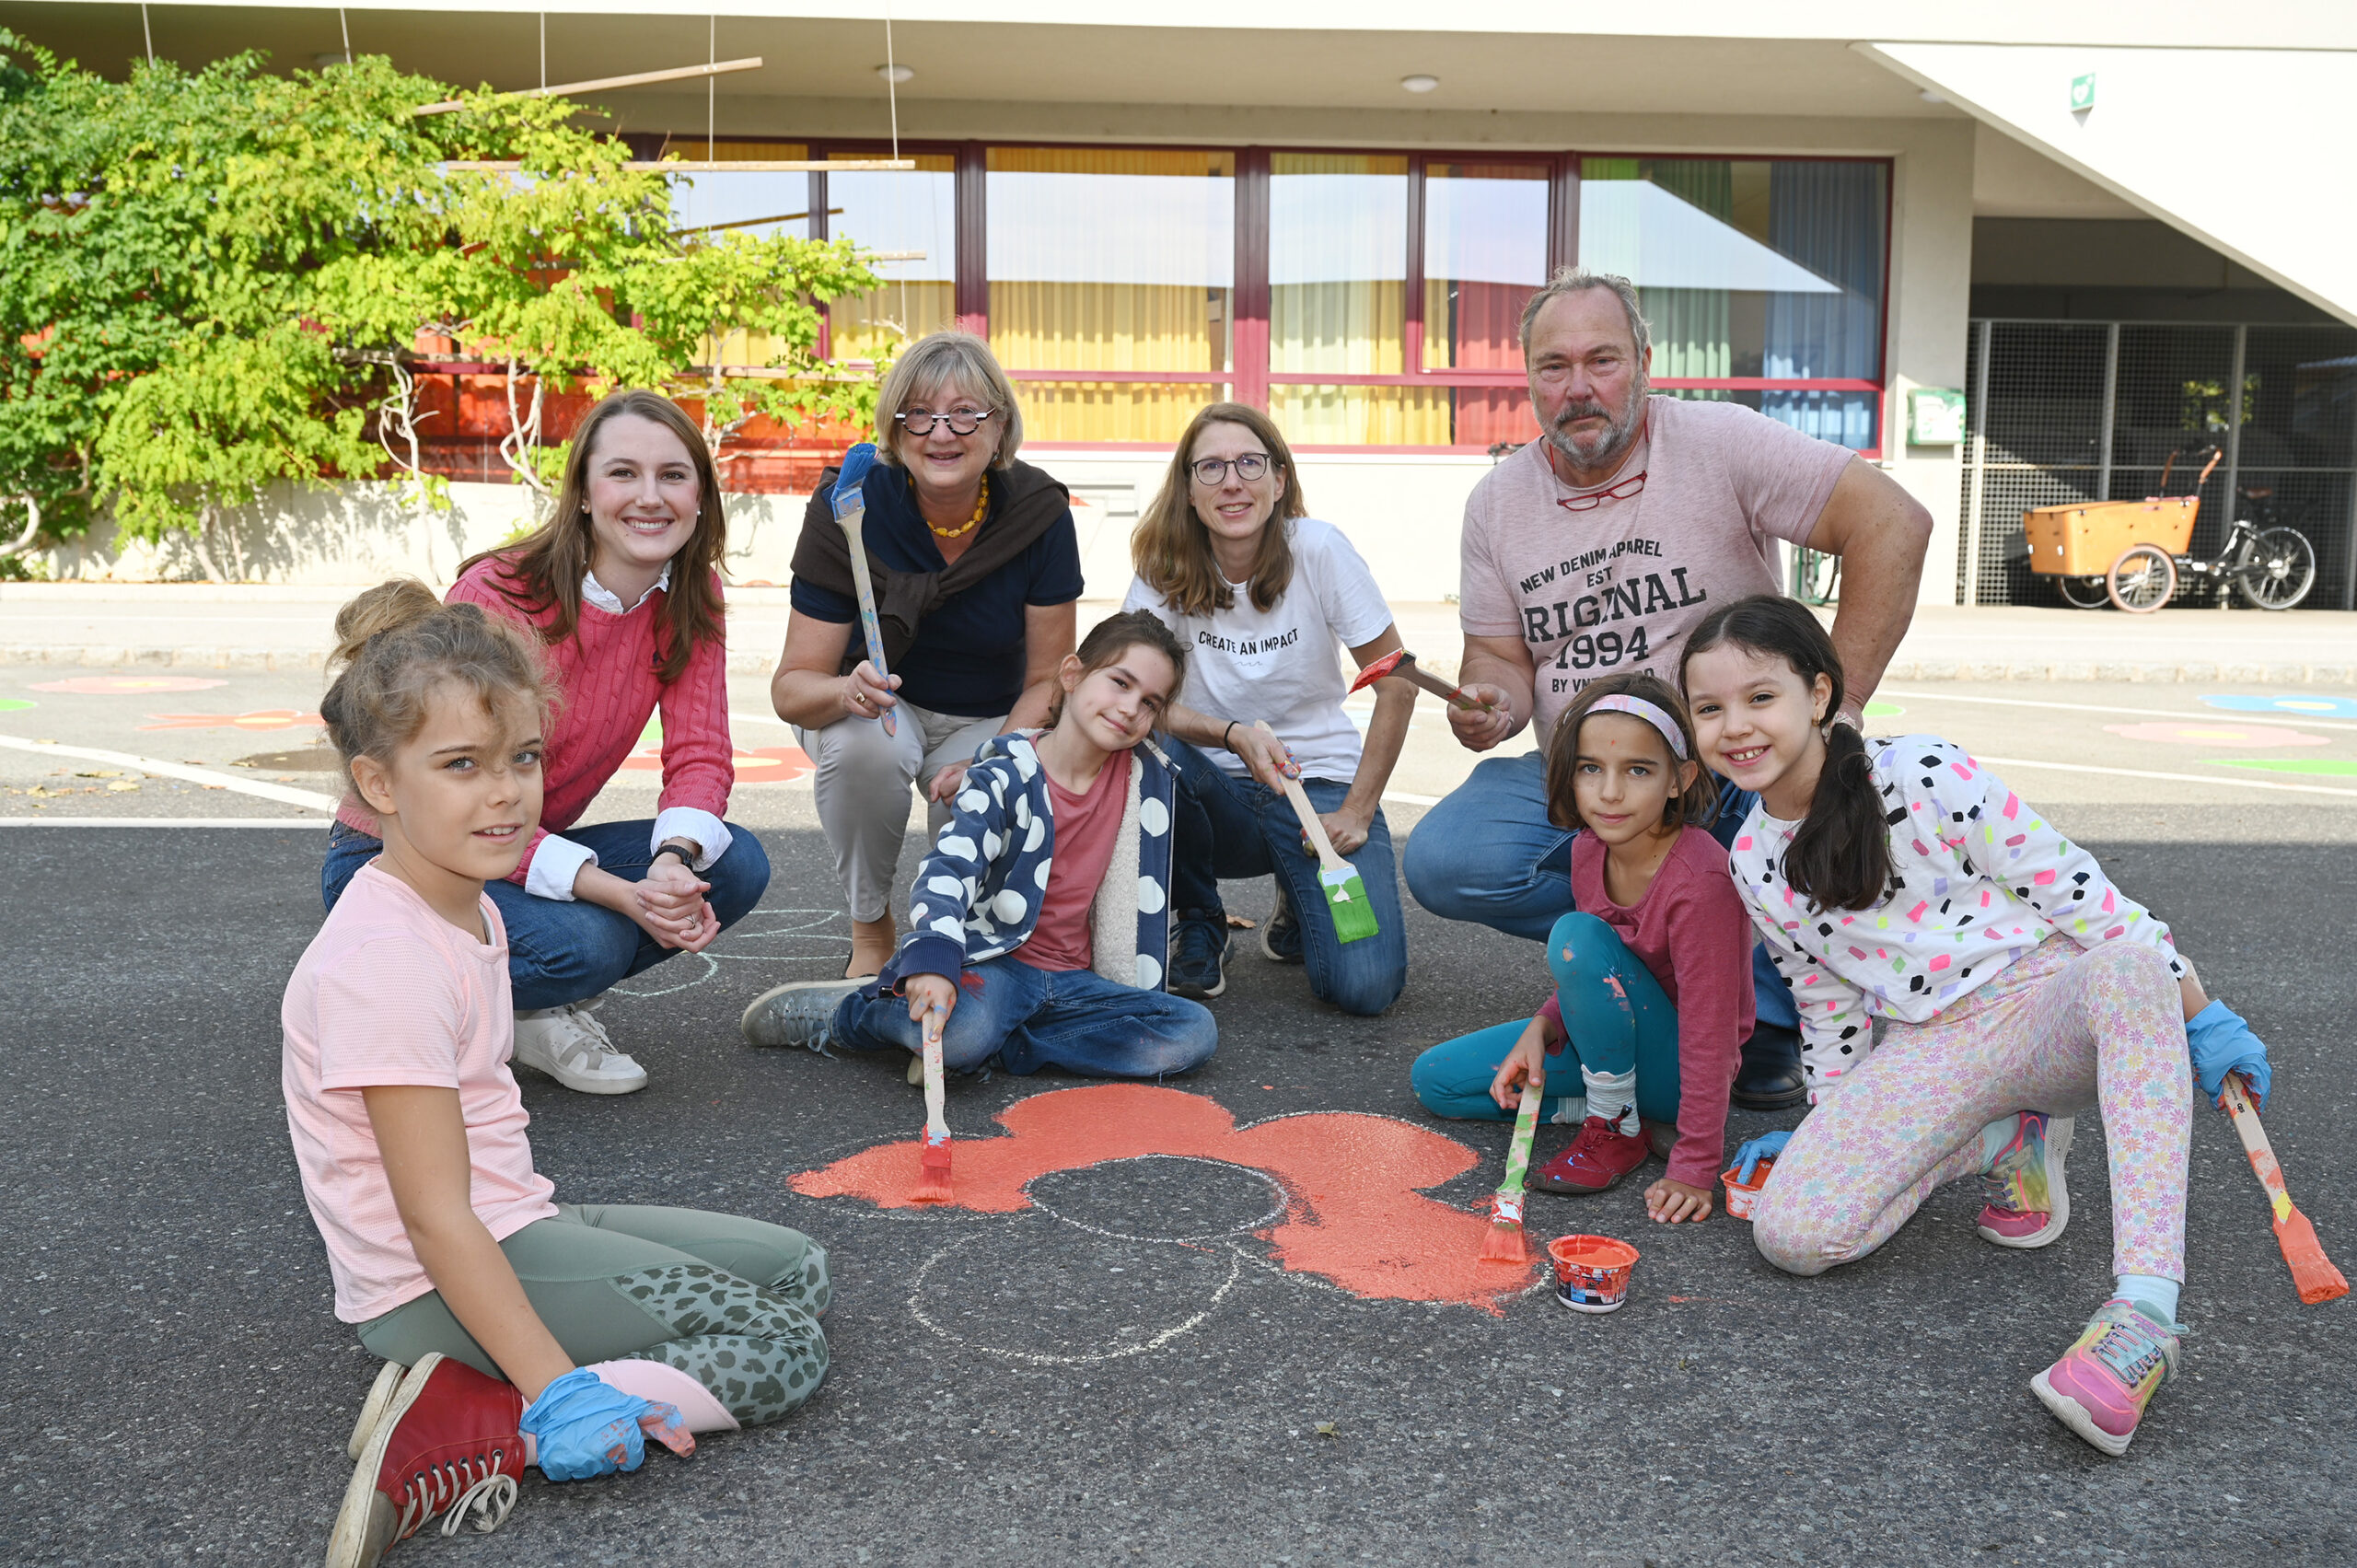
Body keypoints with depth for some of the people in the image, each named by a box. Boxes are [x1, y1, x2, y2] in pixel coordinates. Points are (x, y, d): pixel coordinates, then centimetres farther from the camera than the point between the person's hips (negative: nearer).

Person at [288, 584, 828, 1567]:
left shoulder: (468, 911, 9)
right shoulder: (387, 963, -23)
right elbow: (436, 1219, -25)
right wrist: (560, 1392, -26)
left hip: (509, 1227, 10)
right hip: (439, 1285, -10)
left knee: (800, 1269, 9)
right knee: (784, 1348, -11)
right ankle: (457, 1433, -13)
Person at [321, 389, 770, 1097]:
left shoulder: (692, 595, -6)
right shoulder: (496, 598, -25)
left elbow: (700, 755, -8)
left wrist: (674, 862, -31)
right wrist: (621, 892, -37)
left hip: (529, 849, 6)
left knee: (737, 866, -16)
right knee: (587, 941, -33)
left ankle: (539, 1008, 2)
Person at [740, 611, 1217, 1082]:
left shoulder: (1145, 775, 6)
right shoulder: (1004, 778, -8)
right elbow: (949, 868, -23)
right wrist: (932, 962, -38)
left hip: (1070, 981, 5)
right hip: (992, 960, -5)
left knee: (1195, 1032, -21)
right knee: (964, 1030, -40)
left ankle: (992, 1043, -19)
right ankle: (833, 1013, -5)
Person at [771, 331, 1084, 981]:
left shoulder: (1040, 513, -18)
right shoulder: (849, 507, -22)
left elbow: (1047, 680, -11)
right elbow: (792, 687, -20)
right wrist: (849, 690, -43)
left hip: (989, 720, 1)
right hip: (879, 705, -1)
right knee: (861, 744, -36)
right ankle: (870, 929, -8)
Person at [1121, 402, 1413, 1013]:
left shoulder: (1318, 549, -12)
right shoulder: (1166, 567, -7)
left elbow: (1397, 682, -8)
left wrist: (1357, 811, -11)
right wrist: (1234, 734, -28)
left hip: (1319, 783, -1)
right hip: (1216, 786, 1)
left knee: (1366, 987, -21)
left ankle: (1298, 910, 17)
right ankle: (1200, 925, -4)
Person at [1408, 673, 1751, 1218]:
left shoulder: (1700, 880, -28)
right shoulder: (1589, 850, -5)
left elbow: (1709, 1032, -27)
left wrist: (1695, 1169, -27)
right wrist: (1542, 1028, -10)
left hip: (1677, 1069, -8)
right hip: (1607, 1044, 8)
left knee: (1576, 936, -31)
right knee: (1434, 1078, 2)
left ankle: (1618, 1127, -14)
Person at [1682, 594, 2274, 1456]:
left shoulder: (1923, 775, -11)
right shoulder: (1754, 864, 4)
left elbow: (2074, 891, -8)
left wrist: (2202, 1014, -8)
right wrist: (1832, 1125, 18)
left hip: (2048, 1006, -3)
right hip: (1927, 1052, 4)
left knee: (2128, 963, -41)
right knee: (1789, 1233, -19)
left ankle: (2145, 1309, -45)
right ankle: (2007, 1142, 5)